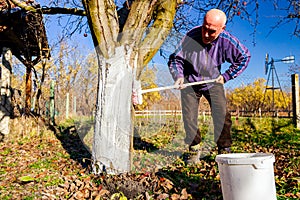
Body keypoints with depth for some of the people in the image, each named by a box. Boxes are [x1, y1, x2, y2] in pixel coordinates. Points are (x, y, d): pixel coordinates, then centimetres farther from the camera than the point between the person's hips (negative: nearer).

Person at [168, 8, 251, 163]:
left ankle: (224, 150, 7)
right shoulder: (191, 36, -25)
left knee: (222, 115, -9)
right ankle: (194, 149, 20)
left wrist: (226, 76, -10)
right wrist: (178, 76, -31)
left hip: (213, 82, 1)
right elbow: (175, 59, -14)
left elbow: (245, 57, -5)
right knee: (189, 119, -1)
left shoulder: (226, 40, -21)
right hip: (190, 82, 0)